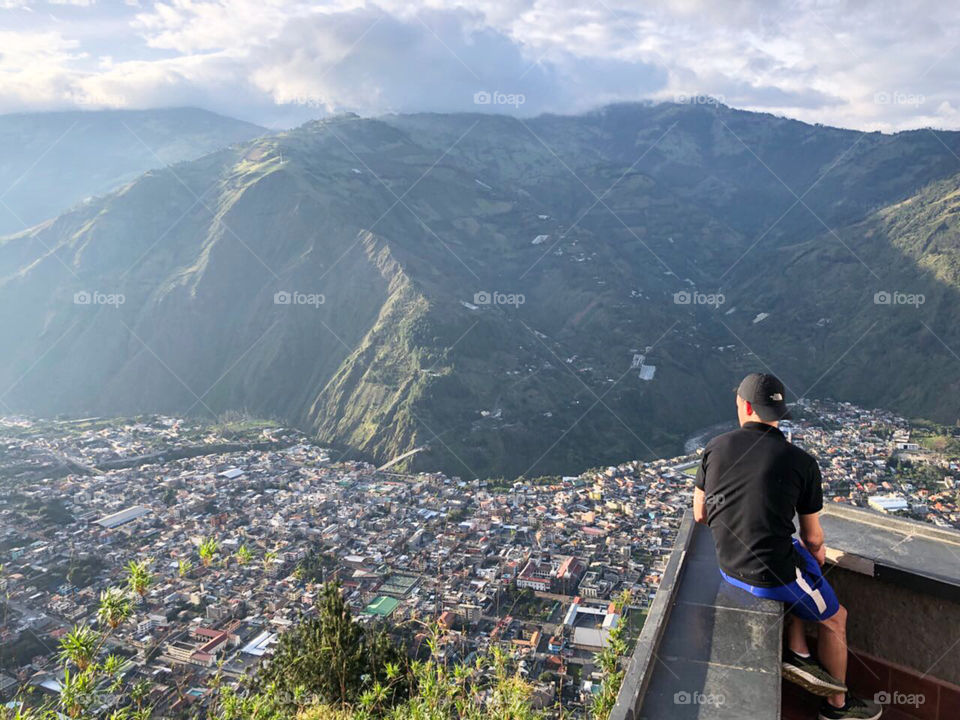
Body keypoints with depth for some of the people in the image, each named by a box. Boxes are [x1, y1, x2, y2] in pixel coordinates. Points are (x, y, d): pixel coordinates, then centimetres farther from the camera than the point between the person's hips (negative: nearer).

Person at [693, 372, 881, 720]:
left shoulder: (715, 447, -6)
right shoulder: (802, 462, -13)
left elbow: (700, 514, 3)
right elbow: (813, 537, -2)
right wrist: (817, 550, 22)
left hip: (728, 567, 5)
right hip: (772, 576, -4)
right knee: (836, 618, 24)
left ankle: (797, 652, 24)